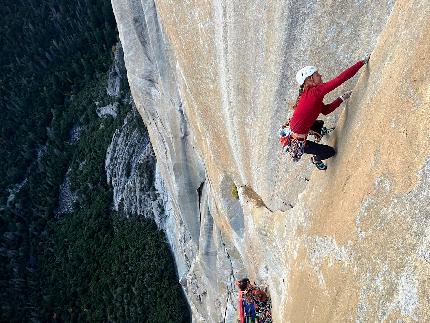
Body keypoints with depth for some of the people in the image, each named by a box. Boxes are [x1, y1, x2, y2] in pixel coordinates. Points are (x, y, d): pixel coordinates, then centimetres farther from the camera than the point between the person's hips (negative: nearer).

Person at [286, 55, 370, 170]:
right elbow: (341, 78, -28)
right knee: (331, 152, 10)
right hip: (296, 141, -9)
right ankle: (316, 159, 35)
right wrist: (363, 62, -21)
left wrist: (342, 98, 7)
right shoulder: (315, 92, -24)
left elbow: (326, 110, 13)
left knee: (320, 124, 35)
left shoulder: (308, 94, 5)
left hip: (290, 131, 9)